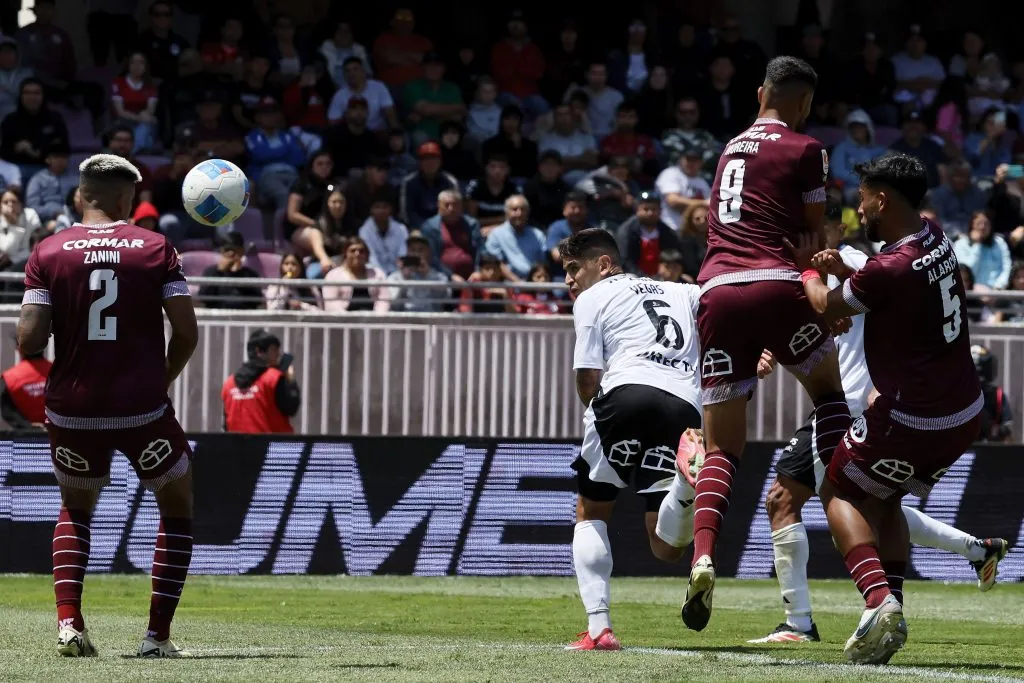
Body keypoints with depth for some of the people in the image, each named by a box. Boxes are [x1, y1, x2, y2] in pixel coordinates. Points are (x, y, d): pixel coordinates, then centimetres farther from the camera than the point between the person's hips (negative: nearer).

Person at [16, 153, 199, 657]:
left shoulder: (48, 253, -1)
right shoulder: (156, 248, -1)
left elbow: (29, 341, -8)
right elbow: (187, 333, -4)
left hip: (72, 408, 2)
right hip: (143, 408, -2)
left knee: (75, 509, 26)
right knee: (177, 506, 19)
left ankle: (68, 623, 6)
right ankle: (157, 635, 9)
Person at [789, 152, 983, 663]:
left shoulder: (891, 268, -24)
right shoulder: (936, 239, 2)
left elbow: (827, 307, -5)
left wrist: (806, 268, 14)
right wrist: (844, 270, 8)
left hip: (913, 419, -8)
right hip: (965, 411, 8)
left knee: (840, 491, 11)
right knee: (884, 499, 25)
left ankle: (879, 598, -9)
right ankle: (891, 607, 13)